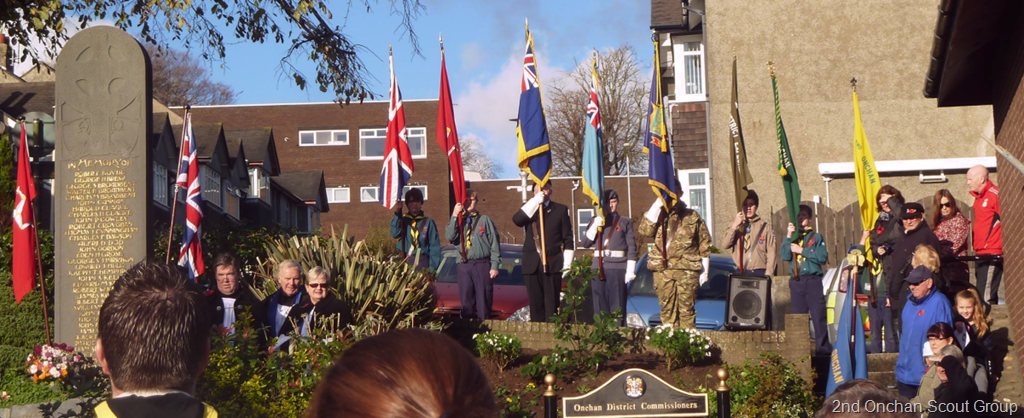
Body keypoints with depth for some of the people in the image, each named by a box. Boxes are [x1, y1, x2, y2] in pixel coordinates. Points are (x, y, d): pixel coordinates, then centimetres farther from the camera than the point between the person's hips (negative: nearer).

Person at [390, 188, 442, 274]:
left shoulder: (428, 222, 3)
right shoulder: (403, 221, 10)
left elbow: (435, 247, 0)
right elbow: (395, 234, -9)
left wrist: (432, 267, -8)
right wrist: (397, 214, -12)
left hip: (422, 263, -2)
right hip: (404, 262, 2)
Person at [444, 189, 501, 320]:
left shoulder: (485, 220, 7)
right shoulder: (457, 221, 14)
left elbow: (495, 243, 3)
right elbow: (450, 236, -5)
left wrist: (494, 266, -4)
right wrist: (454, 216, -9)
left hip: (482, 265, -2)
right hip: (463, 266, 2)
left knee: (484, 300, -4)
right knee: (466, 301, 4)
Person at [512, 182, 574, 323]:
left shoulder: (561, 210, 9)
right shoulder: (528, 208, 14)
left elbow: (568, 239, 6)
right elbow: (517, 220, -9)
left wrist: (567, 264, -2)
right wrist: (535, 201, -12)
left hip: (553, 264, -2)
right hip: (532, 264, 2)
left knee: (552, 304, -6)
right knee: (535, 304, 3)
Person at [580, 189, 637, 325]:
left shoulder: (625, 222, 9)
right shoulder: (595, 221, 14)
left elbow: (632, 248, 4)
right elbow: (584, 243, 6)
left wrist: (630, 270, -5)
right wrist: (595, 226, -7)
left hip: (618, 267, -2)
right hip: (599, 267, 2)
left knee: (617, 305, -5)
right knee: (600, 305, 2)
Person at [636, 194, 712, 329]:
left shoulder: (692, 216, 12)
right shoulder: (658, 215, 14)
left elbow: (705, 243, 12)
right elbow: (644, 230, -6)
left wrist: (704, 270, 6)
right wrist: (657, 205, -9)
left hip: (687, 269, -1)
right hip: (662, 269, 2)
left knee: (686, 310, -4)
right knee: (667, 310, 2)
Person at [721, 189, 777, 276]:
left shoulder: (765, 226, 4)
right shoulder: (736, 224, 9)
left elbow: (771, 252, 1)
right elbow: (725, 244, -2)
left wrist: (768, 274, -8)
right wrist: (734, 226, -14)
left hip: (760, 272, -1)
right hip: (741, 273, 1)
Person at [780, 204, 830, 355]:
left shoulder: (816, 237, 8)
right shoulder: (793, 238, 15)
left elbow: (823, 257, -6)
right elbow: (785, 256, 0)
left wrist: (802, 251, -10)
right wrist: (788, 237, -8)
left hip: (813, 280, -3)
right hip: (796, 281, 3)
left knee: (818, 316, -8)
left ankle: (823, 347, -7)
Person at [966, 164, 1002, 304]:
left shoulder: (995, 195, -11)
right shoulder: (979, 197, 17)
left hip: (992, 255, -9)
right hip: (981, 254, 9)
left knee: (985, 297, -14)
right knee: (989, 295, 12)